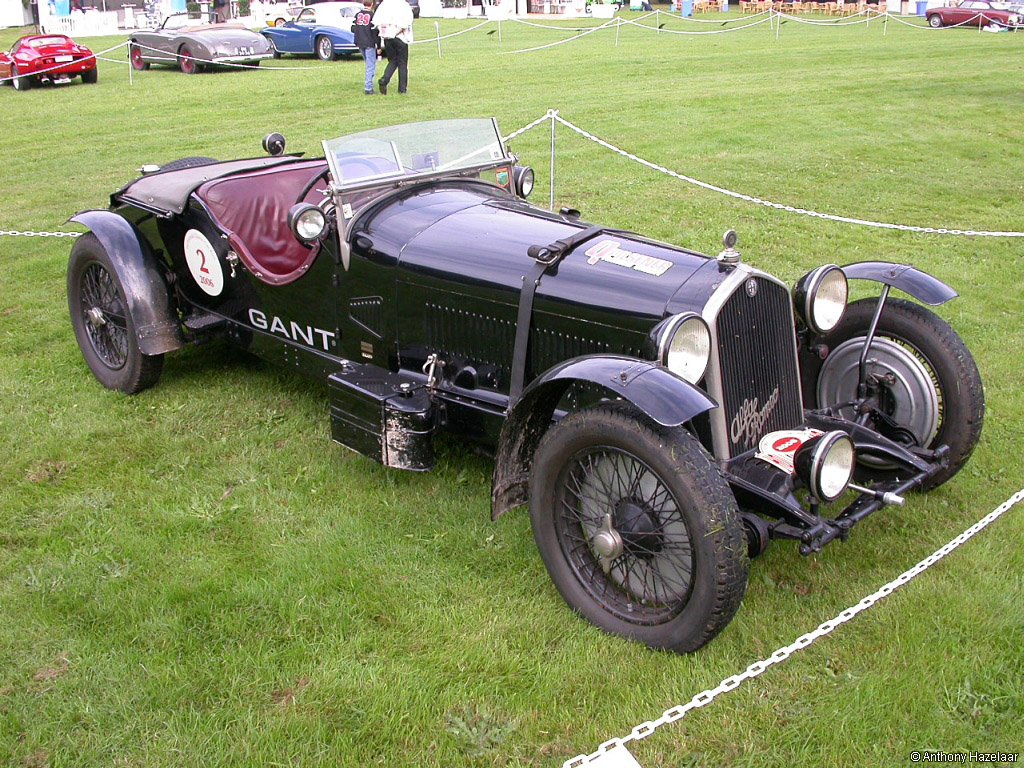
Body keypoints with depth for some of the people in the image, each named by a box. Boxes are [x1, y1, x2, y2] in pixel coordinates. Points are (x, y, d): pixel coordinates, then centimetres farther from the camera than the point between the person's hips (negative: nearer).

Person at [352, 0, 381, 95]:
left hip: (360, 44, 7)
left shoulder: (357, 15, 6)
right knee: (371, 66, -3)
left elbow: (353, 29, 9)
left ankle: (368, 86, 21)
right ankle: (368, 88, -8)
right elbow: (375, 32, -13)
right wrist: (379, 46, -6)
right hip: (369, 44, -6)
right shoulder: (372, 16, -12)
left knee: (368, 64, 20)